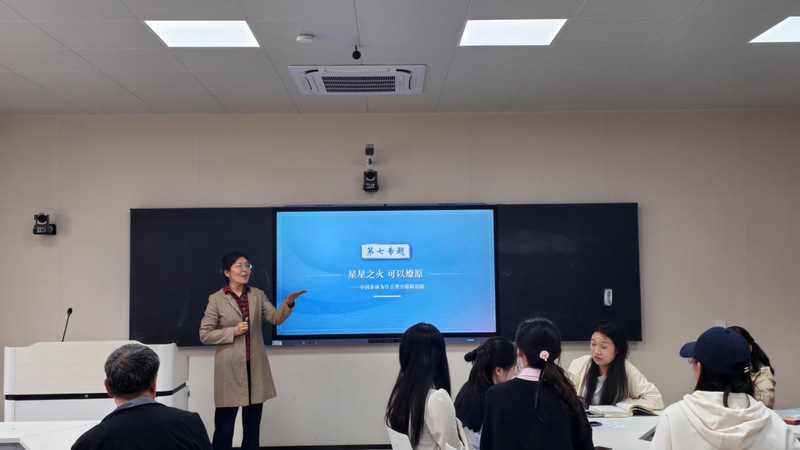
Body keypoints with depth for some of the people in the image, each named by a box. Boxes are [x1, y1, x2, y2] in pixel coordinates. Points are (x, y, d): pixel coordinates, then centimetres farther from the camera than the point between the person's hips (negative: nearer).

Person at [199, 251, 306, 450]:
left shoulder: (258, 295, 6)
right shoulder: (216, 299, -4)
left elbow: (276, 318, -5)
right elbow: (204, 335, -5)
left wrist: (288, 302, -24)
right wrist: (233, 331, -16)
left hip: (256, 367, 4)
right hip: (230, 368, -4)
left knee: (252, 424, 13)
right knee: (224, 424, 4)